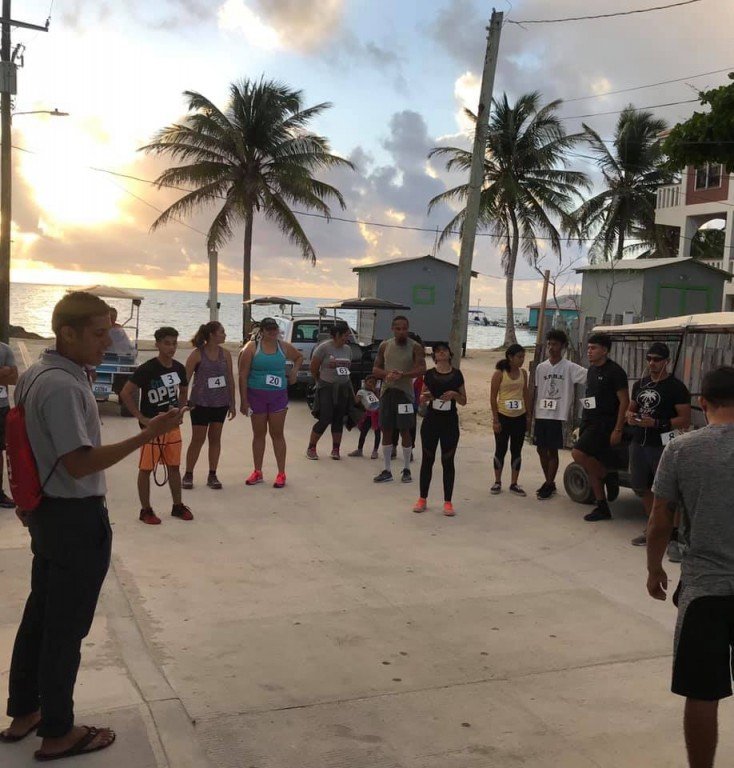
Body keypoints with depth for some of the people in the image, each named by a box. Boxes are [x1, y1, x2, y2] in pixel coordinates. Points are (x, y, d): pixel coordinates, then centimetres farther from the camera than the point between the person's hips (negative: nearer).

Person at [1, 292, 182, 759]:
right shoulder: (63, 386, -24)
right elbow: (79, 463, -26)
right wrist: (148, 436, -28)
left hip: (46, 510, 10)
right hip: (77, 518, -10)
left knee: (41, 613, 19)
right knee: (67, 626, 3)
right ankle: (57, 733, 17)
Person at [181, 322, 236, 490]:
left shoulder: (225, 353, 2)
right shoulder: (197, 354, -9)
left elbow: (230, 379, 8)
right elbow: (185, 378, -8)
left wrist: (232, 404, 8)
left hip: (221, 403, 4)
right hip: (200, 403, -4)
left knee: (215, 438, 9)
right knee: (197, 439, 2)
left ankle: (212, 475, 18)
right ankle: (188, 475, 14)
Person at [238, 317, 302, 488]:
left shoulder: (284, 347, 3)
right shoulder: (252, 347, -6)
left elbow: (299, 357, 25)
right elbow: (243, 375, -6)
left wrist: (294, 372, 8)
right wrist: (244, 400, -9)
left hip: (278, 396, 1)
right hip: (256, 395, -1)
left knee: (277, 434, 4)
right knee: (259, 434, 9)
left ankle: (281, 473, 10)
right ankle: (257, 472, 20)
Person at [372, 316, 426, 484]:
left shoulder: (415, 347, -3)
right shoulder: (385, 346, 7)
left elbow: (422, 369, -14)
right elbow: (375, 369, 8)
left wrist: (403, 374, -28)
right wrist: (386, 374, -14)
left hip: (405, 392, -3)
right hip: (387, 391, 3)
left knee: (405, 431, 1)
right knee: (386, 430, 5)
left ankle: (406, 470, 15)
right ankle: (387, 471, 13)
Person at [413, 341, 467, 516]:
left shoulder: (457, 374, 2)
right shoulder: (429, 374, 3)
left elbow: (464, 401, 6)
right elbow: (422, 402, 9)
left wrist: (454, 395, -13)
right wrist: (425, 397, -14)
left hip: (450, 422, 0)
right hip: (431, 421, 1)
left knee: (448, 461, 2)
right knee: (427, 459, 6)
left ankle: (448, 502, 8)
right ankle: (422, 499, 15)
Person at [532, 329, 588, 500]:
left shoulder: (570, 368, -6)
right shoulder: (541, 367, 8)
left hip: (558, 416, -5)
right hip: (541, 414, 5)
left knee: (552, 451, 1)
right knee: (541, 449, 10)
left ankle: (549, 485, 12)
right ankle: (549, 483, 25)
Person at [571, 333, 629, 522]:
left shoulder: (614, 371, -11)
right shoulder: (591, 370, 14)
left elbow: (624, 401, -14)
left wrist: (618, 430, -18)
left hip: (604, 423, -9)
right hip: (588, 421, 9)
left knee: (578, 453, -23)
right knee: (592, 465, 9)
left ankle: (604, 475, 1)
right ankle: (602, 508, 19)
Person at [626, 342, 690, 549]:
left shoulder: (676, 386, -7)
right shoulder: (640, 384, 13)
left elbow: (685, 420, -11)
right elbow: (631, 408, 25)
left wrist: (656, 423, -21)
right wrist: (630, 416, 0)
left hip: (662, 446, -7)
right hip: (639, 444, 7)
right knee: (641, 488, 15)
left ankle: (674, 537, -5)